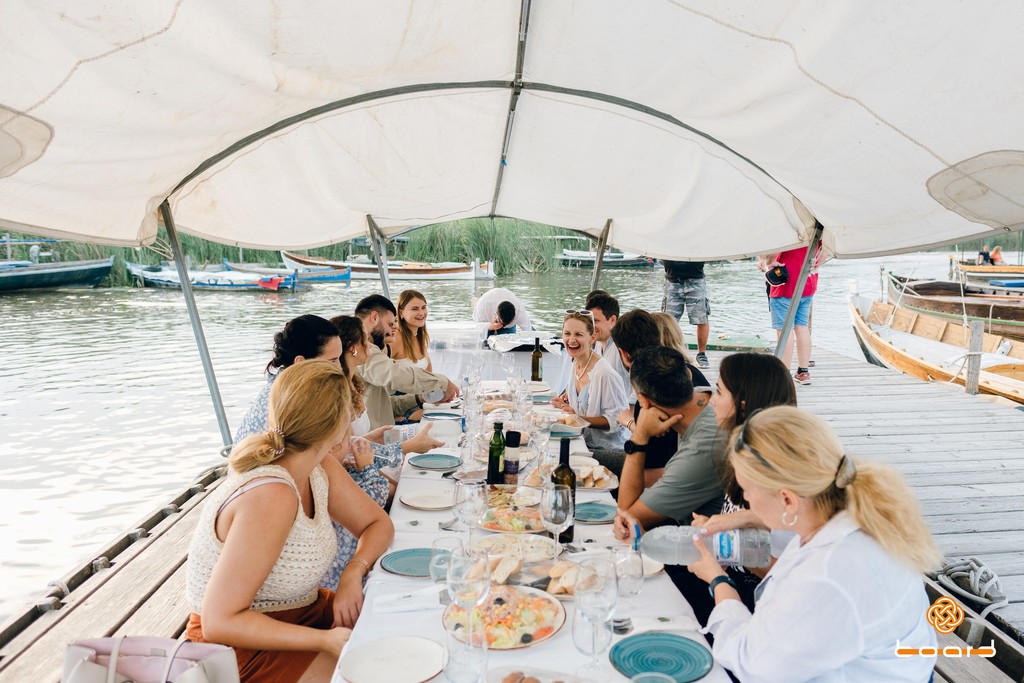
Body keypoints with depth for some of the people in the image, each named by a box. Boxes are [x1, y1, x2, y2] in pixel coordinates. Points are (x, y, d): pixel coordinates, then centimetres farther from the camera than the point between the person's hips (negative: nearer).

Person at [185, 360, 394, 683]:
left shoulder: (319, 467, -5)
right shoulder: (271, 496, -30)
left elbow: (378, 524, 7)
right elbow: (219, 622, -28)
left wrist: (353, 573, -14)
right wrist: (326, 640, -30)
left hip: (300, 613, 8)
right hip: (242, 648, -8)